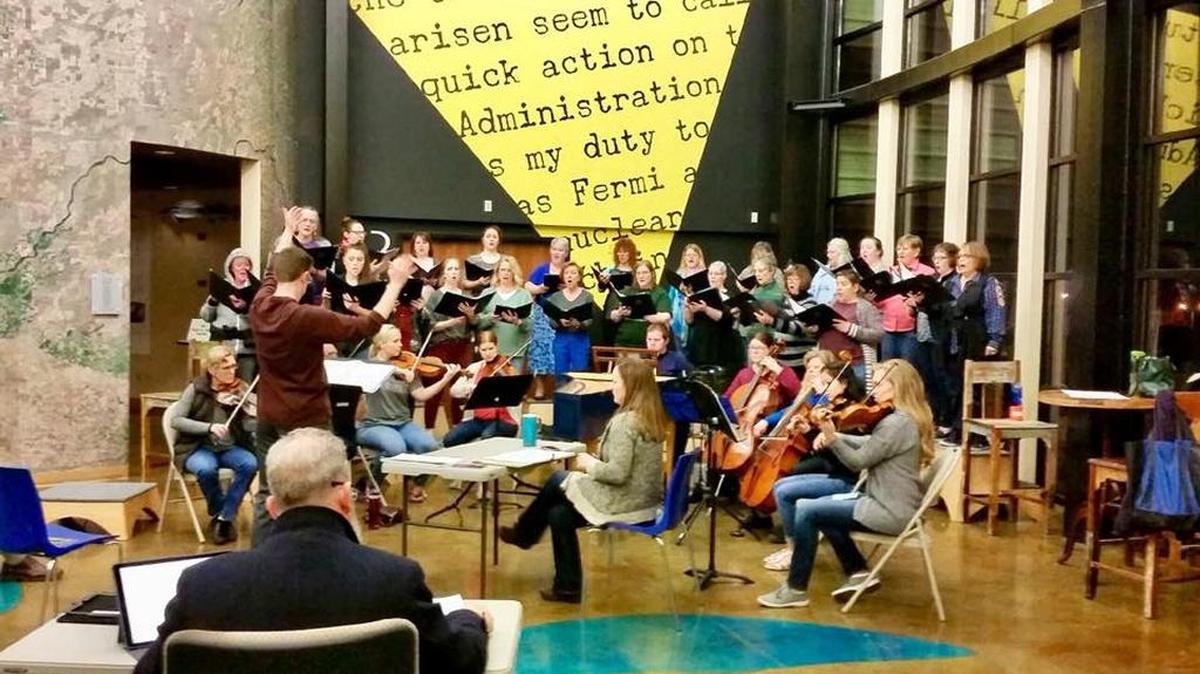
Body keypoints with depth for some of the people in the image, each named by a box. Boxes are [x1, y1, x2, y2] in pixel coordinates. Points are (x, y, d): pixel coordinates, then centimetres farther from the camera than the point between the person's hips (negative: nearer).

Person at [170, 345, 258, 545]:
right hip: (198, 448, -2)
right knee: (206, 469, -35)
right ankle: (217, 512, -6)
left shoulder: (240, 390, -1)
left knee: (249, 464, -29)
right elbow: (176, 421, -12)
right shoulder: (196, 389, -6)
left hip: (230, 448, 2)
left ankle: (224, 518, -14)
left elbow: (250, 427, -8)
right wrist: (209, 427, -25)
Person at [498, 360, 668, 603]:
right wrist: (596, 463, 7)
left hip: (624, 503, -8)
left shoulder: (624, 421, -21)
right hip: (644, 499, 8)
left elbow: (618, 473, -26)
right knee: (558, 514, 16)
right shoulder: (652, 418, 6)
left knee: (557, 481, 11)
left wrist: (589, 464, -8)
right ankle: (567, 586, 21)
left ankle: (524, 533, 32)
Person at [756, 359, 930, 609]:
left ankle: (796, 589, -2)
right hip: (891, 503, 10)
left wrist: (831, 437, -24)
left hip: (890, 511, -10)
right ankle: (859, 572, 16)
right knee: (820, 507, 18)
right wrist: (836, 436, -2)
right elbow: (869, 445, 13)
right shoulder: (907, 418, 10)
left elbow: (858, 461, -17)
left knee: (807, 511, -11)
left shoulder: (897, 423, -20)